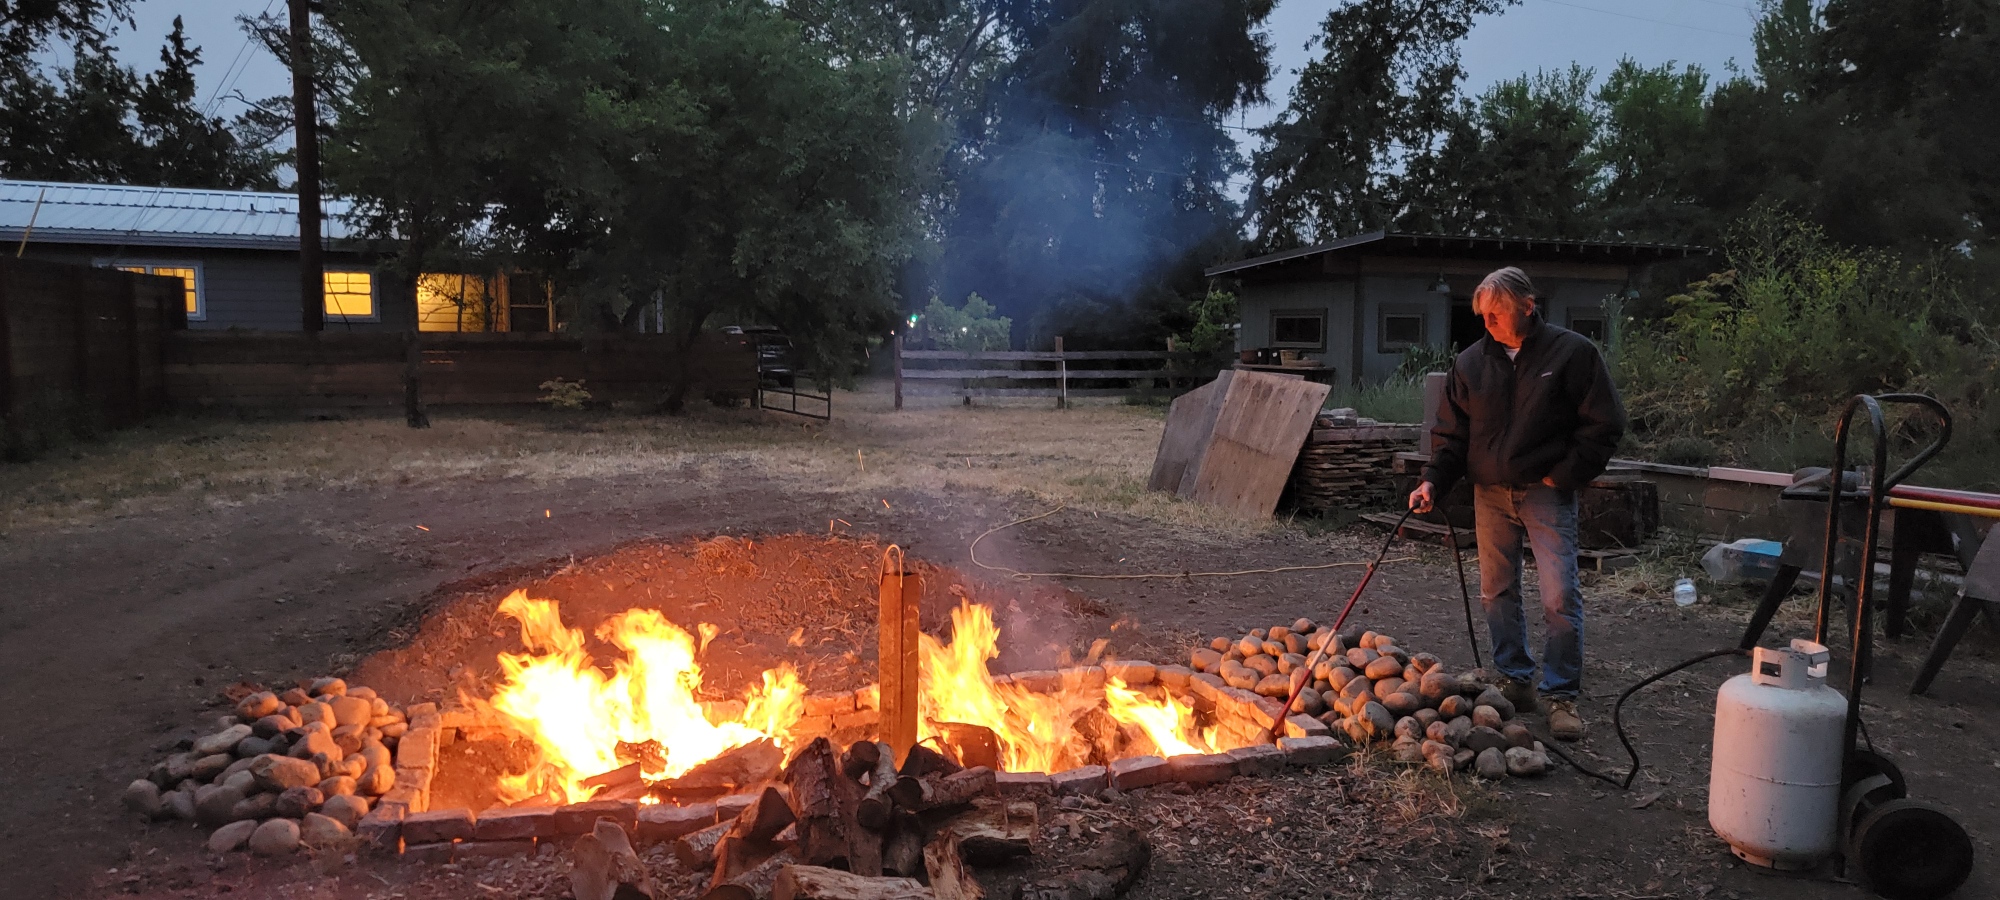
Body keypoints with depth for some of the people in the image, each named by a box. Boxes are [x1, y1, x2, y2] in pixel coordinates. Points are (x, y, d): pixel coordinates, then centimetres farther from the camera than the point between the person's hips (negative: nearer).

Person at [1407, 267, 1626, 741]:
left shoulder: (1572, 352, -5)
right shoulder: (1471, 362, 5)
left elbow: (1604, 425, -3)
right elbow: (1452, 433, 9)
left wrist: (1563, 476, -10)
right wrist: (1433, 480, -5)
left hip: (1546, 492, -4)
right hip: (1491, 493, 4)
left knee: (1560, 596, -7)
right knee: (1497, 592, 9)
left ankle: (1562, 696, 5)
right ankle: (1515, 682, 23)